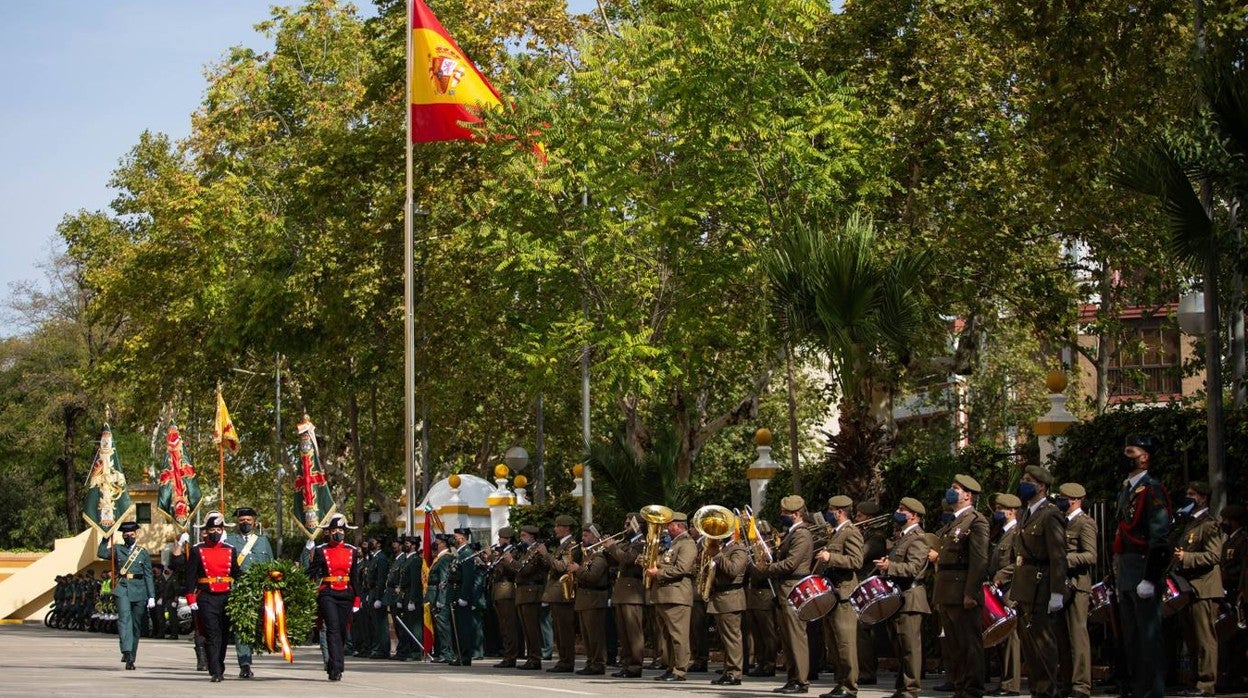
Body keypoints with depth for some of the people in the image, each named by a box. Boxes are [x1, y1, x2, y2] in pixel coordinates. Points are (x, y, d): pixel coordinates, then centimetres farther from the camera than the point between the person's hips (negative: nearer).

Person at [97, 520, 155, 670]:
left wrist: (151, 596, 2)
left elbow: (148, 576, 8)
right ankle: (127, 651, -34)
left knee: (136, 625, 5)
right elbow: (101, 553, -7)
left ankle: (131, 658, 16)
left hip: (139, 591, 2)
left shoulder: (143, 552, 11)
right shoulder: (117, 549, 11)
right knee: (124, 618, -22)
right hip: (122, 590, -1)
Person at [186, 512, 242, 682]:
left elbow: (237, 573, 16)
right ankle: (216, 672, -14)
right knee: (212, 635, -11)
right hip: (207, 598, -4)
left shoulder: (230, 550, 12)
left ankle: (219, 668, 21)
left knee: (224, 635, 9)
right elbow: (190, 576, 1)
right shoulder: (197, 551, 3)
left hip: (226, 597, 4)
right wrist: (191, 599, -6)